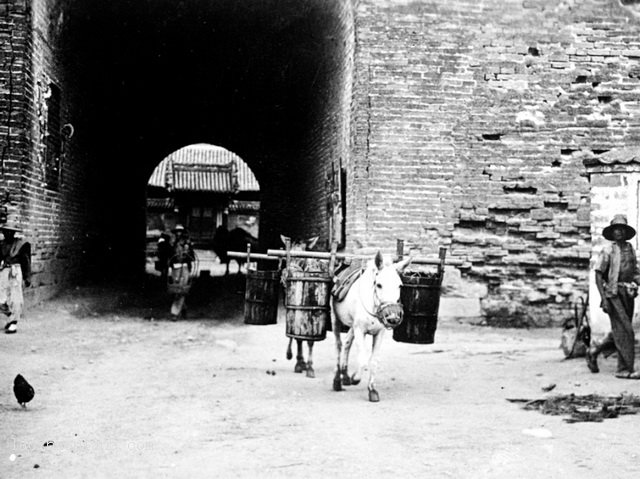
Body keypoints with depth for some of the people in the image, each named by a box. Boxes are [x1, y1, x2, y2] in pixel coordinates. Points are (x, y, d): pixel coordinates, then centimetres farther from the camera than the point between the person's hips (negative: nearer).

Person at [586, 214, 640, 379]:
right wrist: (604, 299, -14)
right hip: (613, 294, -6)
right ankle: (625, 369, -3)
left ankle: (594, 350, 29)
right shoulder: (608, 251, -5)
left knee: (619, 332, 11)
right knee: (625, 331, -9)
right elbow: (598, 275, -8)